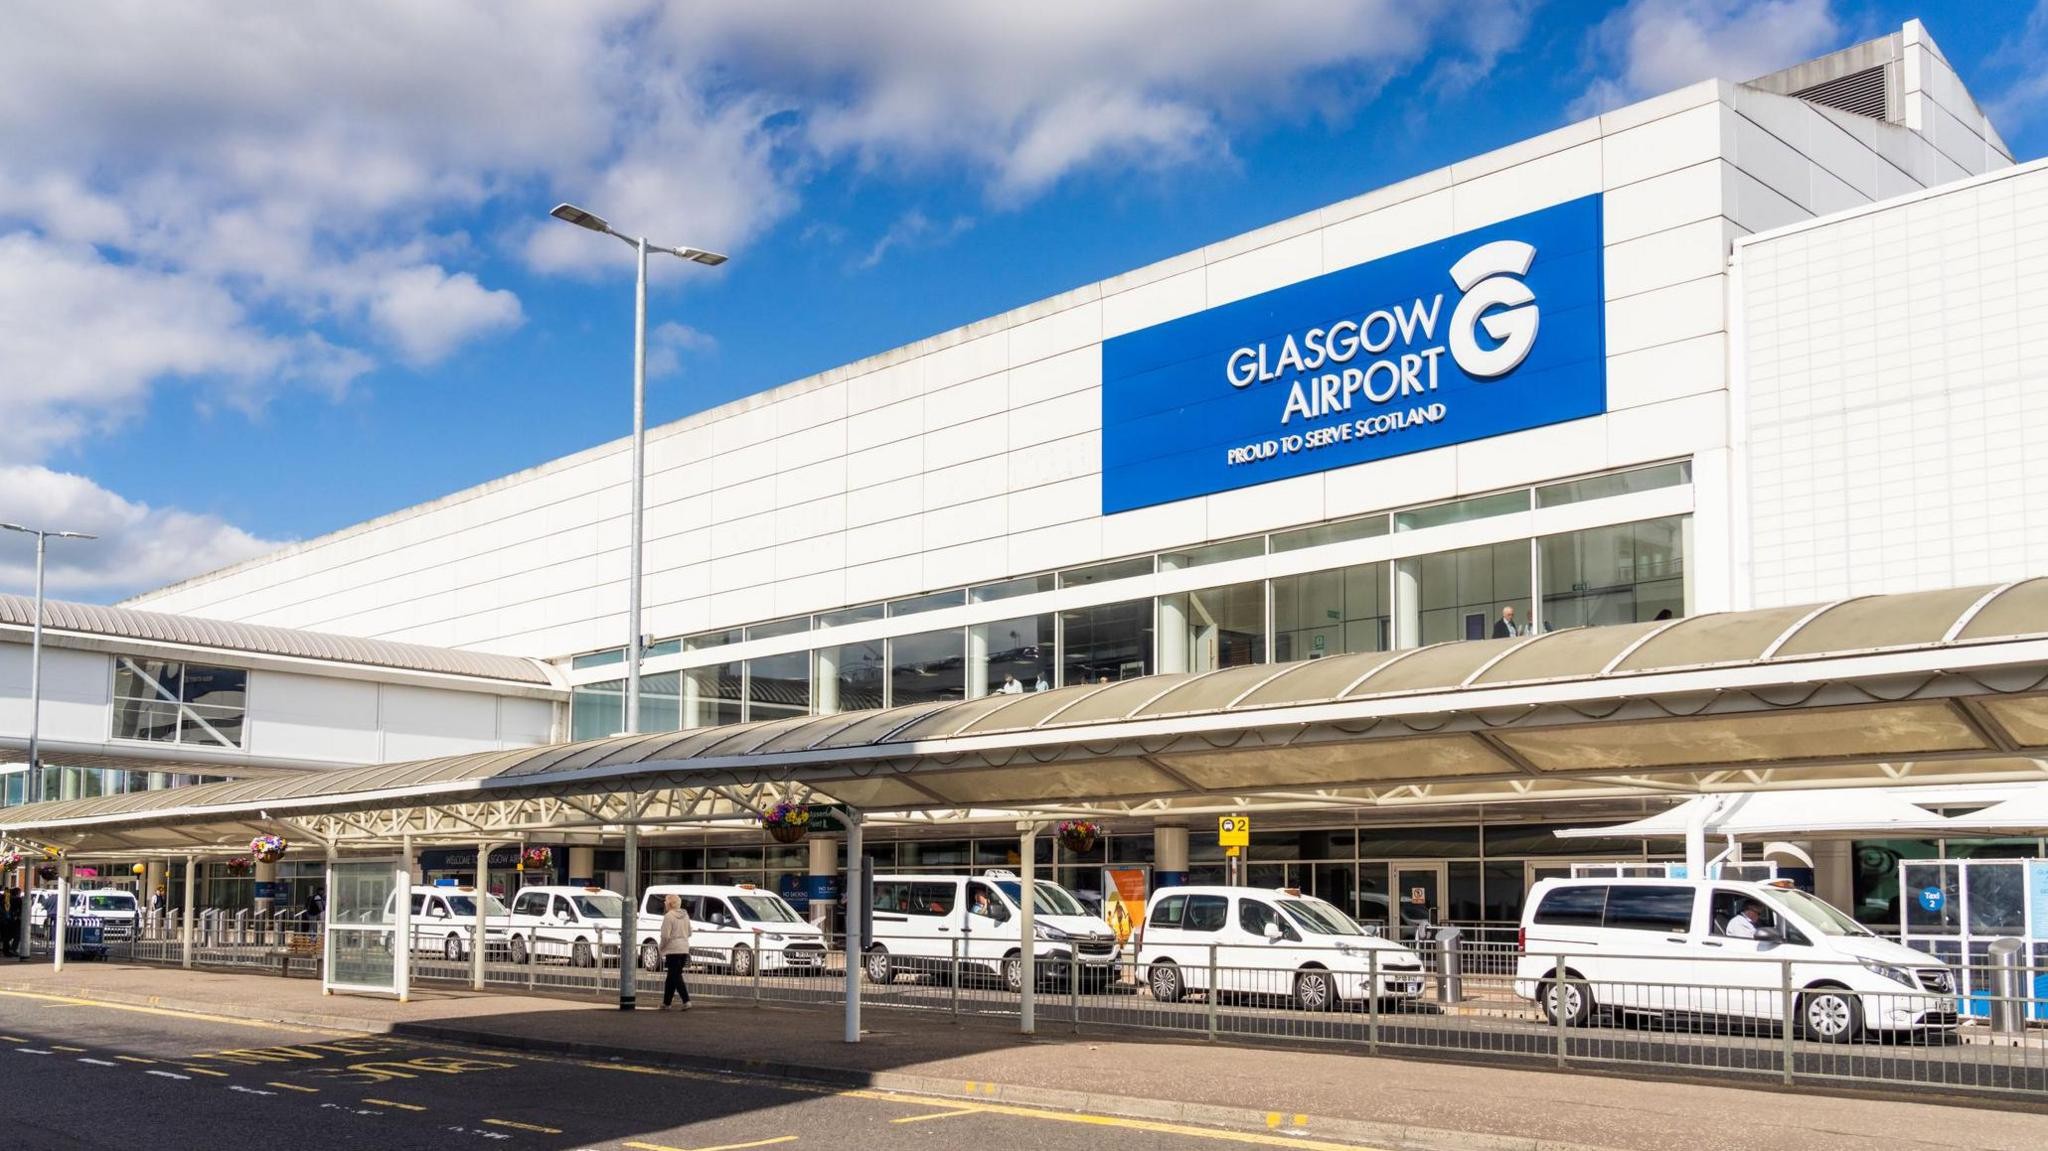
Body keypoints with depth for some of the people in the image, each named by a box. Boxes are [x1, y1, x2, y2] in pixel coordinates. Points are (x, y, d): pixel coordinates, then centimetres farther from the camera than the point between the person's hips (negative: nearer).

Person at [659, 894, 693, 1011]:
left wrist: (661, 948, -5)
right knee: (672, 977, 16)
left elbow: (665, 936, -16)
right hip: (684, 949, 8)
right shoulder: (685, 916, 12)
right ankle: (666, 1002, 21)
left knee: (676, 977, -6)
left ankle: (686, 1001, -17)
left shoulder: (669, 916, -13)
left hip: (673, 950, -8)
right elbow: (689, 933, 17)